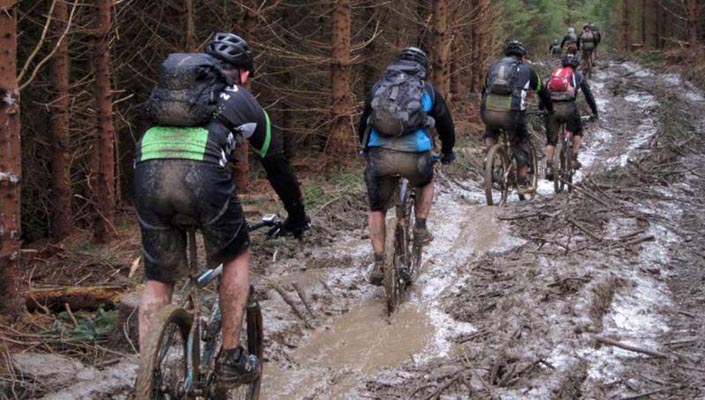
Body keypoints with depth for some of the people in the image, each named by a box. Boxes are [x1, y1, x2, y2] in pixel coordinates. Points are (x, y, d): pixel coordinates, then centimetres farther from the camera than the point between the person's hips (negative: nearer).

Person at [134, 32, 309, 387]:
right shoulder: (243, 101, 29)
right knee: (236, 257, 23)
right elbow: (276, 164, 36)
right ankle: (231, 360, 23)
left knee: (158, 280, 18)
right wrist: (297, 215, 50)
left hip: (147, 170, 3)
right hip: (202, 171, -3)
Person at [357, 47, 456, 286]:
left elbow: (362, 125, 28)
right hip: (414, 156, -1)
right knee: (426, 183, 35)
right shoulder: (428, 90, 16)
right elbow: (446, 125, 25)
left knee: (377, 209, 19)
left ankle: (379, 264, 11)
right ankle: (420, 228, 24)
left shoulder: (379, 87, 21)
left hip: (380, 156, 1)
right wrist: (448, 152, 44)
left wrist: (368, 150, 47)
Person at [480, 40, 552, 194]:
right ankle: (523, 183, 18)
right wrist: (550, 109, 42)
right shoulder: (526, 69, 17)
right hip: (512, 112, -3)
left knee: (490, 133, 35)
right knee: (520, 144, 17)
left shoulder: (494, 67, 25)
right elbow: (541, 91, 26)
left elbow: (485, 90, 32)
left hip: (488, 111, 3)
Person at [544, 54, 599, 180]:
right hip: (568, 107, -2)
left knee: (551, 139, 11)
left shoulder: (554, 73, 26)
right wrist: (594, 112, 35)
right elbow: (589, 95, 26)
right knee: (577, 131, 24)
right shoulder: (578, 76, 20)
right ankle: (574, 159, 16)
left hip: (551, 107, 2)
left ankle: (549, 167, -1)